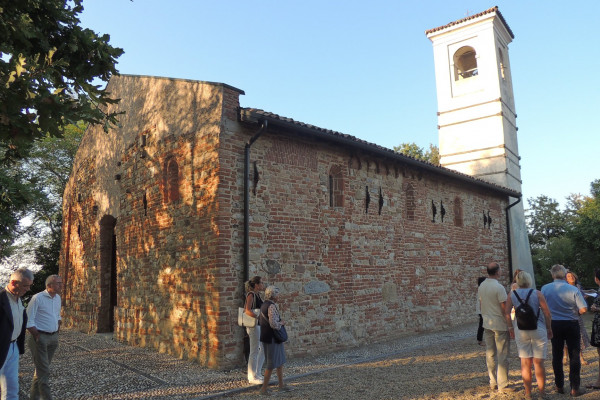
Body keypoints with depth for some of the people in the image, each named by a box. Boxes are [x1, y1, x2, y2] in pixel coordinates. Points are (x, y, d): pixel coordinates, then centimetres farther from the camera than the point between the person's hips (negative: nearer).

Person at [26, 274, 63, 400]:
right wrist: (37, 336, -12)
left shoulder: (58, 298, 9)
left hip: (53, 338, 7)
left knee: (42, 369, 16)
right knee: (44, 371, -6)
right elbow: (29, 321, -13)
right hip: (40, 338, -7)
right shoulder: (37, 298, -13)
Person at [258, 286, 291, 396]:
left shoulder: (265, 304, 9)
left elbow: (260, 319, 20)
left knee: (280, 361, 18)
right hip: (272, 338, -10)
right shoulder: (271, 306, -22)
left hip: (269, 337, 10)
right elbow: (273, 324, -30)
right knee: (272, 364, 0)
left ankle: (281, 385, 27)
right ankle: (264, 388, 10)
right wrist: (281, 323, -9)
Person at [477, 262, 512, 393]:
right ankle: (502, 385, 7)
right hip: (500, 325, -7)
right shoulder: (499, 287, -17)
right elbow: (504, 308, -16)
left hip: (487, 324, 7)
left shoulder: (481, 286, 4)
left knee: (490, 354, 13)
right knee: (502, 356, 2)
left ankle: (493, 382, 21)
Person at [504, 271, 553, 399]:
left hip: (521, 331, 1)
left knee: (525, 363, 9)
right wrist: (549, 328, 7)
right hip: (538, 329, -1)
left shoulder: (512, 294, -1)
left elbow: (507, 313, -2)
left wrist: (511, 328, 11)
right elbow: (547, 313, -7)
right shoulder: (537, 293, -6)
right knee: (539, 362, 7)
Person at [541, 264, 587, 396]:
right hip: (571, 325, -2)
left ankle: (559, 386, 19)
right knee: (574, 356, 7)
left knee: (557, 356, 12)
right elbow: (583, 309, -14)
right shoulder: (573, 290, -13)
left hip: (554, 324, 2)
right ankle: (575, 388, 10)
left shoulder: (545, 288, -8)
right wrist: (575, 312, 7)